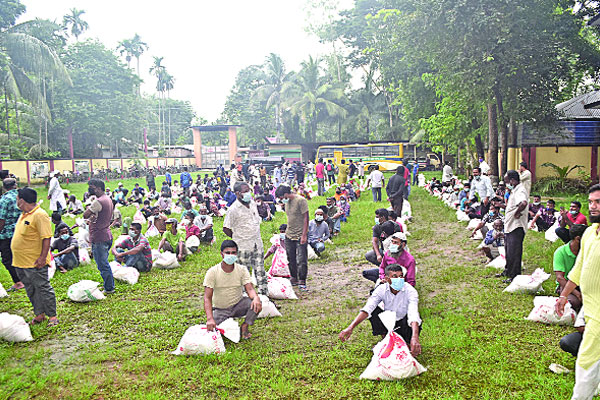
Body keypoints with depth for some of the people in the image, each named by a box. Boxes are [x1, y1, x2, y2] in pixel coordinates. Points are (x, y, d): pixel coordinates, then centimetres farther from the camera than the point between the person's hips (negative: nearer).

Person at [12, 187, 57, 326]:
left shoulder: (39, 215, -17)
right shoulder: (23, 215, 13)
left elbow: (46, 238, -20)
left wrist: (43, 257, -24)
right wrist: (18, 258, 21)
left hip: (35, 262, -9)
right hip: (21, 262, 9)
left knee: (43, 288, -1)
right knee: (31, 290, 15)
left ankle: (52, 316, 9)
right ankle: (39, 315, 26)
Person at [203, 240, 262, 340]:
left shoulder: (242, 270, -9)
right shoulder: (212, 272, -16)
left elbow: (249, 289, -18)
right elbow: (207, 298, -20)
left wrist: (256, 297, -44)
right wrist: (210, 319, -35)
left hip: (238, 306, 1)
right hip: (220, 310, -1)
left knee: (256, 303, -27)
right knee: (211, 331, -23)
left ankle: (245, 327, -3)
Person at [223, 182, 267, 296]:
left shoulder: (253, 203, 5)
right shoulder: (233, 209, -15)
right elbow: (226, 229, -11)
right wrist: (238, 238, -3)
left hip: (257, 244, 6)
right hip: (243, 246, -6)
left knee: (260, 270, 12)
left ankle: (264, 292, 23)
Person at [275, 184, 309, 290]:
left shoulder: (301, 200, -12)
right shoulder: (287, 202, 12)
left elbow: (306, 218, -13)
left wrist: (304, 235, -17)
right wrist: (287, 232, 15)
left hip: (300, 236, -7)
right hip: (289, 235, 7)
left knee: (301, 260, -4)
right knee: (291, 259, 12)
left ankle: (302, 282, 5)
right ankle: (294, 279, 26)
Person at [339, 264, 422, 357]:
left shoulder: (410, 291, -26)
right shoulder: (381, 289, -20)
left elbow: (413, 314, -42)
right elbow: (367, 308, -32)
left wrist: (415, 337, -60)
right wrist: (351, 327, -47)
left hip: (403, 325, -2)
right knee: (373, 310, -23)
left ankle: (408, 344, -5)